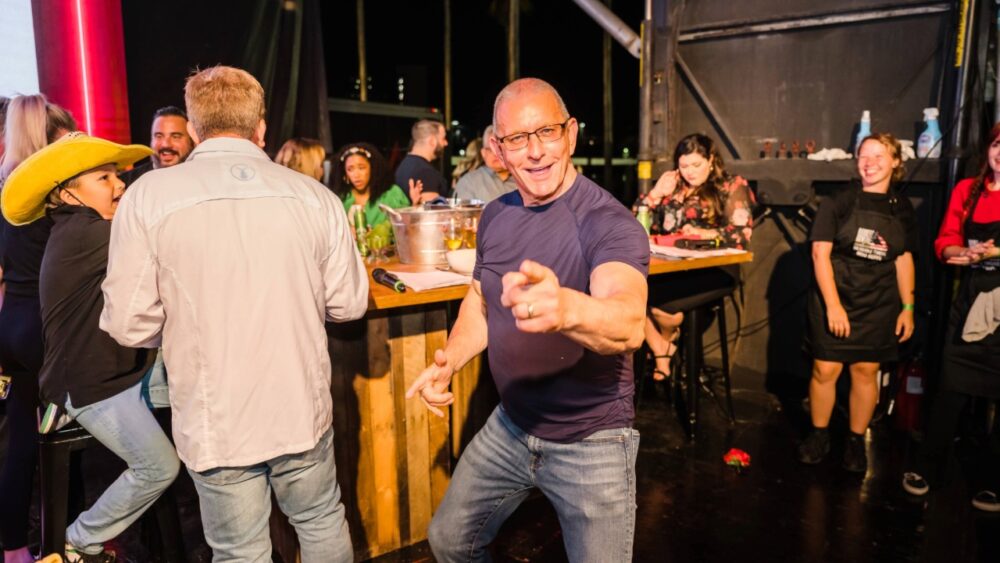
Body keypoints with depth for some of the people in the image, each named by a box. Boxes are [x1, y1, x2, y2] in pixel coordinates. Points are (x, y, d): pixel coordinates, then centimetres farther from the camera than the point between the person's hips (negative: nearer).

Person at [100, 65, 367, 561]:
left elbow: (129, 324, -9)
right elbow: (349, 303, -1)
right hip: (302, 410, 2)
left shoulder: (147, 196, -10)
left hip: (214, 424, -1)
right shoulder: (314, 196, -6)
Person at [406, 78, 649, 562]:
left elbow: (628, 323, -41)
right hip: (510, 427, 6)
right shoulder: (495, 216, -2)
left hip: (590, 443, -5)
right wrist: (448, 362, -5)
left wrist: (565, 308, -63)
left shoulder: (611, 224, -23)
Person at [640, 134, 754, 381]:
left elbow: (741, 235, -5)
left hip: (714, 269, -4)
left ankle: (670, 337, 8)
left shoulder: (732, 187, 6)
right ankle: (660, 354, -6)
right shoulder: (672, 188, 16)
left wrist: (704, 233, -16)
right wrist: (656, 193, 4)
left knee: (658, 298, -29)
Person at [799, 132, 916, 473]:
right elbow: (820, 253, -10)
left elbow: (904, 260, 10)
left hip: (879, 305, 3)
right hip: (834, 300, -2)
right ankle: (819, 435, 19)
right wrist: (833, 305, -15)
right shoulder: (838, 203, -6)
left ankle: (856, 442, 23)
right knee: (825, 369, -1)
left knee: (866, 371, 7)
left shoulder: (901, 209, 5)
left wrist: (908, 307, 7)